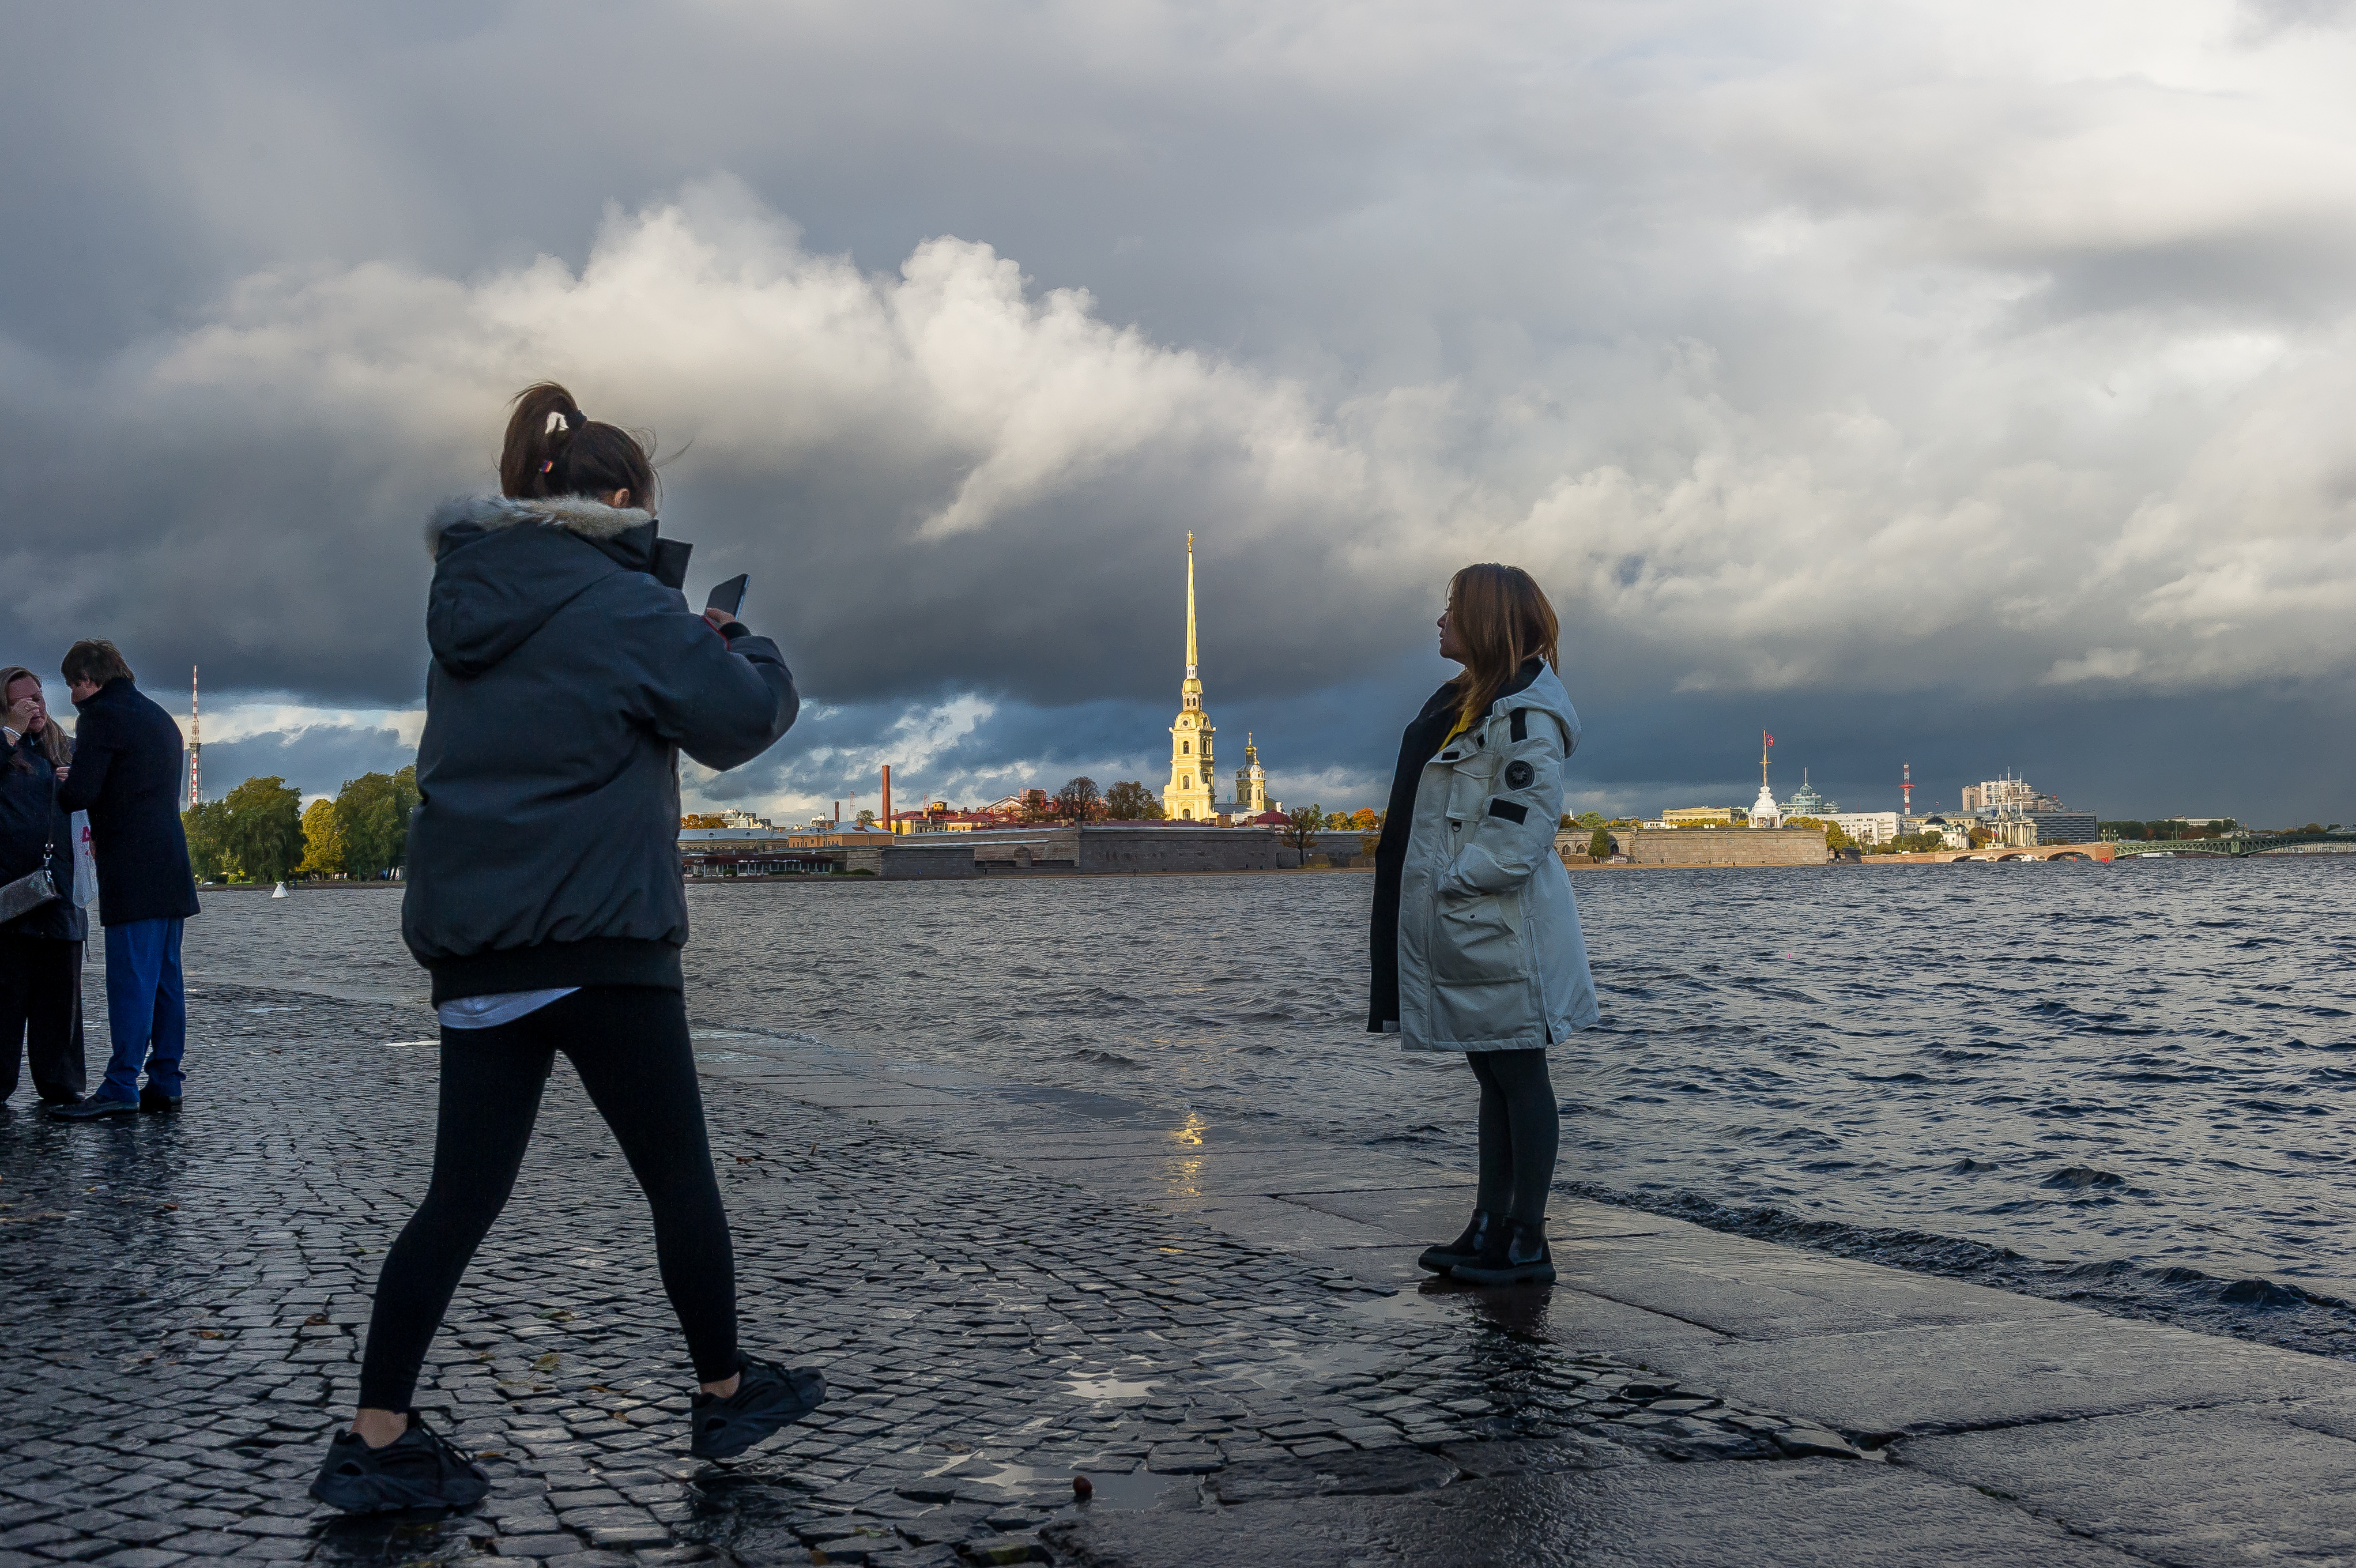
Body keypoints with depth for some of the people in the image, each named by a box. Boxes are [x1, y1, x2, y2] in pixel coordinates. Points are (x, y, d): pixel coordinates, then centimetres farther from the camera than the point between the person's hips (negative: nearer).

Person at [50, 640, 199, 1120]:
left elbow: (80, 792, -13)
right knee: (164, 979, 8)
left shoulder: (102, 716, -7)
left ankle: (121, 1087, -10)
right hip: (171, 868, 8)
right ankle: (165, 1082, 9)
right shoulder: (159, 718, 21)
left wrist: (50, 790, 7)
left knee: (130, 980, -9)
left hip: (132, 873, -8)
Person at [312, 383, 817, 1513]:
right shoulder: (624, 607, -10)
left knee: (463, 1195, 8)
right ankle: (725, 1396, 22)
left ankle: (376, 1441, 5)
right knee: (677, 1175, 9)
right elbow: (746, 719, -6)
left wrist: (687, 636, 17)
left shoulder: (466, 606, 14)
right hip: (598, 943, -7)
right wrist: (738, 643, 14)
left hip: (467, 945, 7)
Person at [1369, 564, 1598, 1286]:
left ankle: (1527, 1243, 5)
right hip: (1462, 931, 10)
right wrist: (1433, 878, 11)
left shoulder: (1527, 716, -15)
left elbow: (1519, 835, -21)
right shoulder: (1465, 702, 15)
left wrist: (1451, 879, -14)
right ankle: (1490, 1226, 21)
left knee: (1521, 1079, -2)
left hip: (1505, 934, -10)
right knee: (1493, 1079, 14)